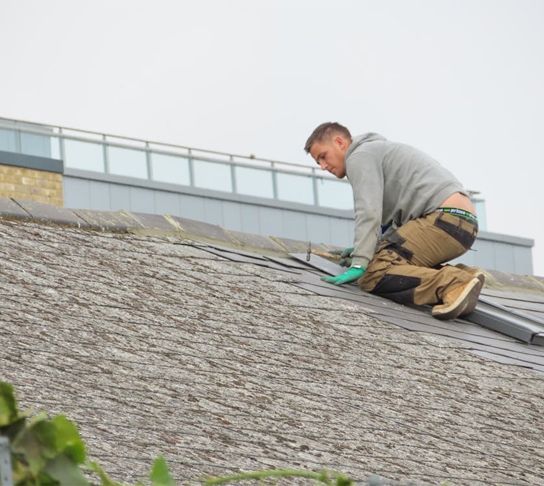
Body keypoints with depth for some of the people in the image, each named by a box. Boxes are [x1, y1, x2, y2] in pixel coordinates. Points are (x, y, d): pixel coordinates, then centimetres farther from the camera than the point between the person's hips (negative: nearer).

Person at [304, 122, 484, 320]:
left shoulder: (360, 157, 2)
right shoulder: (379, 151, 33)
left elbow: (369, 213, -13)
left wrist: (358, 265, -18)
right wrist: (366, 248, 27)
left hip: (445, 217, -10)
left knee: (373, 275, -16)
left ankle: (454, 283, -32)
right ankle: (461, 276, 2)